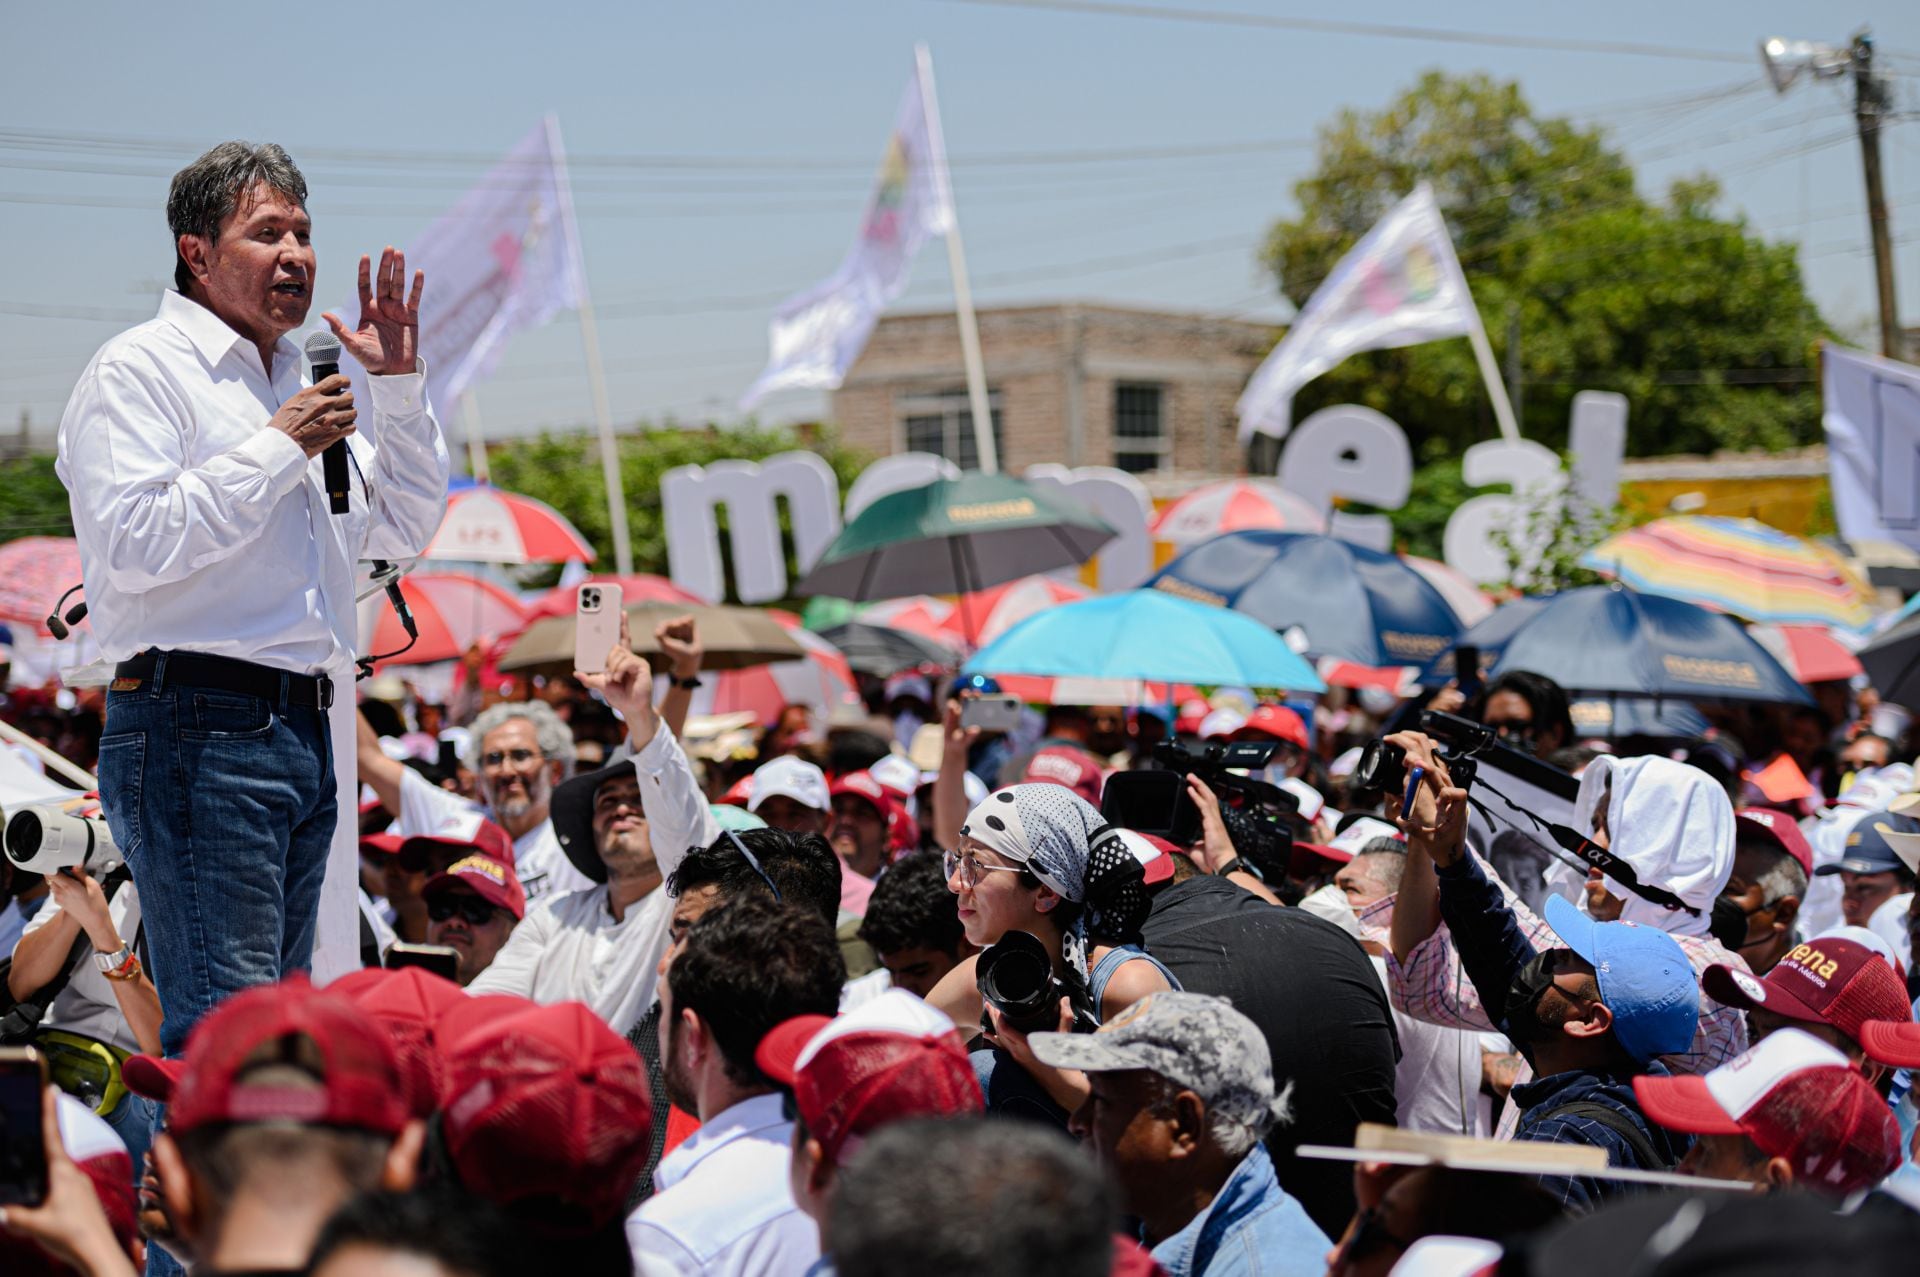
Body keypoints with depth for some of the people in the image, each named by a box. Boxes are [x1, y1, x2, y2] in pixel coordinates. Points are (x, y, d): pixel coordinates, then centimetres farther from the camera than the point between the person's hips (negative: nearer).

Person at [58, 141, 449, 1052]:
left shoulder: (291, 384, 22)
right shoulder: (140, 370, -3)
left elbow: (403, 529, 26)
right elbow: (132, 544, -17)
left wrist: (399, 388, 14)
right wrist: (277, 449, -12)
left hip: (304, 737, 9)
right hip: (200, 732, -9)